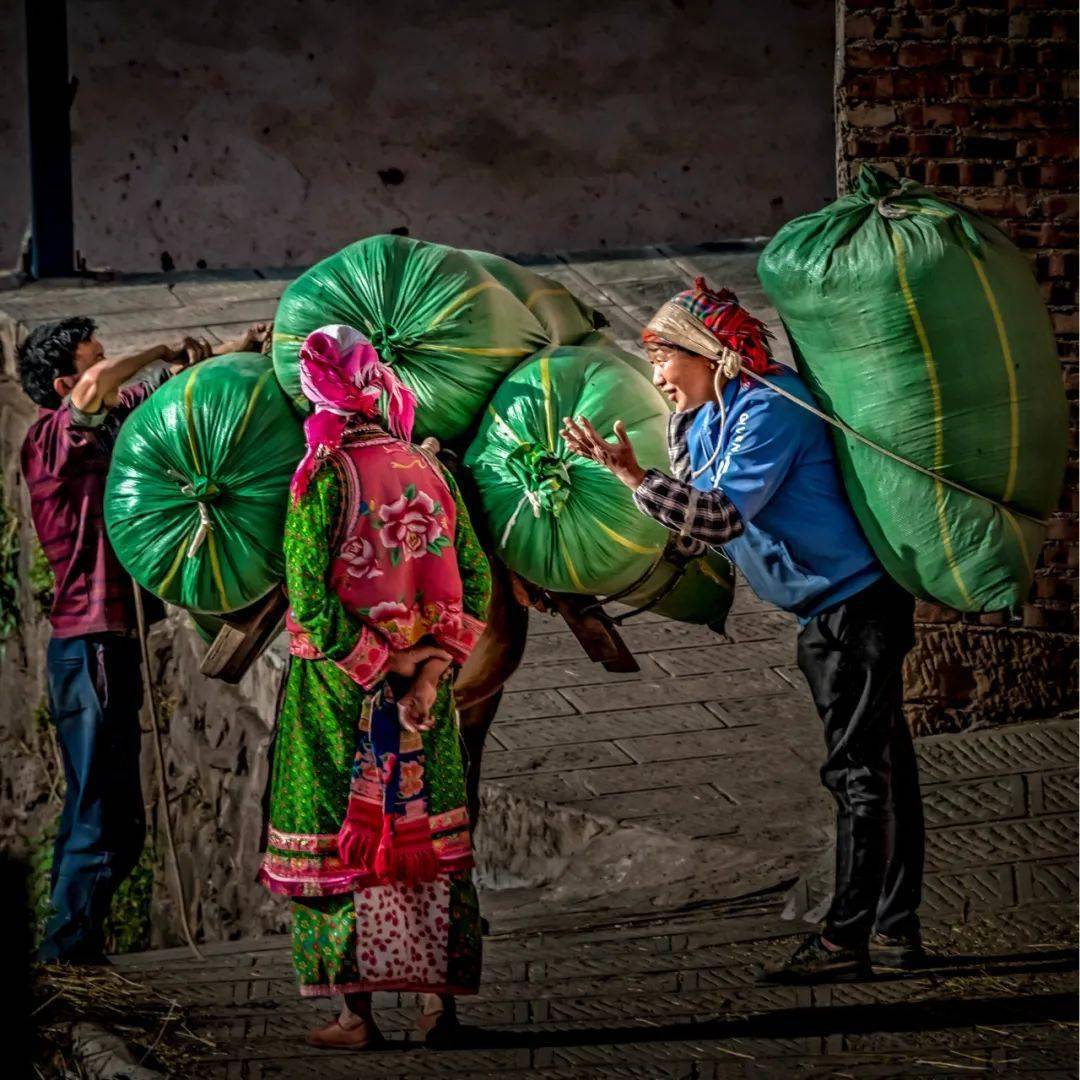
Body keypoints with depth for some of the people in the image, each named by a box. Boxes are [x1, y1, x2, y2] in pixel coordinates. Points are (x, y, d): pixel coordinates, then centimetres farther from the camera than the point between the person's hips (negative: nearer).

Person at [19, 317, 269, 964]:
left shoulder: (96, 432, 13)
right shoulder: (52, 439, -11)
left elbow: (157, 390, 26)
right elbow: (101, 382, -30)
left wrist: (245, 346, 20)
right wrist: (165, 353, -14)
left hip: (109, 648, 10)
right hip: (90, 648, -10)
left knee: (102, 818, 13)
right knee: (106, 823, -11)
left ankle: (71, 959, 17)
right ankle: (66, 956, -9)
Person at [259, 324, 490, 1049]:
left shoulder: (325, 476, -12)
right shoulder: (428, 468, 3)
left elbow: (310, 597, -18)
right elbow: (474, 577, 2)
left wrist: (377, 666, -12)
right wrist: (432, 666, -3)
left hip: (342, 686, -4)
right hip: (423, 682, 4)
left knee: (338, 838, 3)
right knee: (426, 828, 11)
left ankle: (356, 1014, 4)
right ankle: (440, 997, 12)